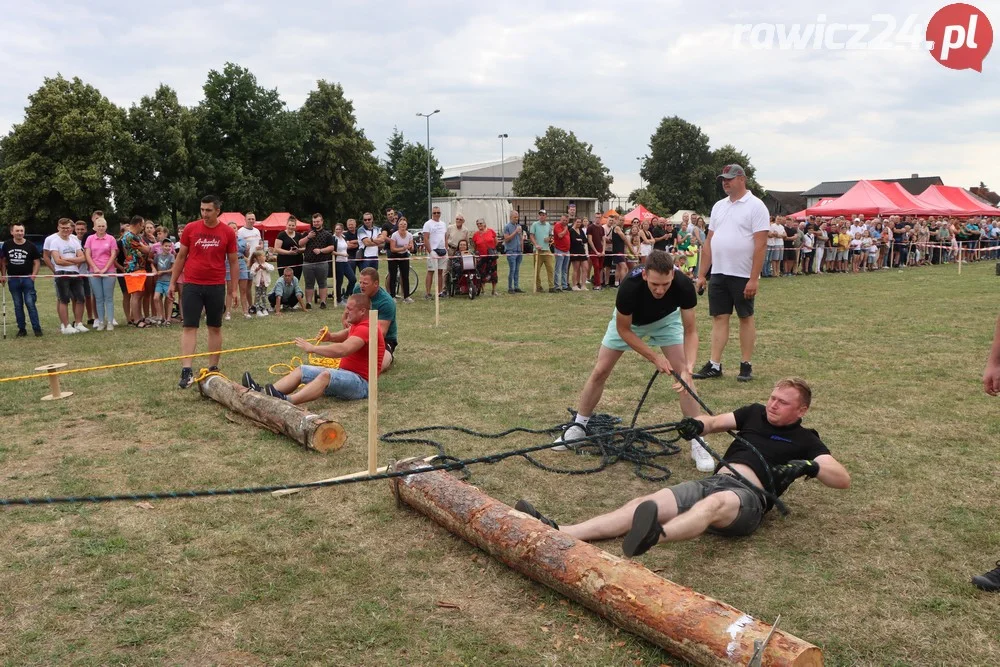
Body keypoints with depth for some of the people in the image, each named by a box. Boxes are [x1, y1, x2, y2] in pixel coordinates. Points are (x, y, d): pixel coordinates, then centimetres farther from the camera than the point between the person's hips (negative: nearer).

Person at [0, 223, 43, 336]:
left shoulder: (31, 246, -2)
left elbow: (37, 262, 2)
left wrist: (33, 275, -9)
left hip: (27, 278, -3)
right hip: (13, 279, 3)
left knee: (30, 304, -7)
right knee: (18, 305, 7)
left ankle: (37, 328, -3)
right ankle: (22, 329, 13)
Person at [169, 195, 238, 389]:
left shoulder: (228, 232, 0)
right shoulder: (190, 229, 1)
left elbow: (233, 261, 5)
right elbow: (181, 257, 8)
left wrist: (233, 289, 3)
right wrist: (172, 282, 7)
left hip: (216, 286, 0)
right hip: (192, 285, 0)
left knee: (215, 327, 8)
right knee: (189, 327, -5)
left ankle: (213, 369, 17)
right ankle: (187, 371, -6)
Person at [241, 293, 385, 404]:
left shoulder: (366, 329, -19)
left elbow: (342, 350, -32)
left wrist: (312, 348, -25)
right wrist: (330, 337, 8)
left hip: (361, 383, -11)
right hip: (345, 374, 11)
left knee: (326, 375, -39)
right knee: (301, 370, 3)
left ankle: (288, 401, -58)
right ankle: (263, 392, -15)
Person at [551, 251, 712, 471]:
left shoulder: (684, 285, -37)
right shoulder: (630, 286, -41)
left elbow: (690, 331, -26)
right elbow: (623, 330, -25)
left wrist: (689, 365, -42)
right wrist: (655, 357, -29)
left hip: (666, 320, 1)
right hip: (629, 321, -1)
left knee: (683, 375, -14)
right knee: (600, 372, -2)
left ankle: (697, 441, -4)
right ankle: (578, 427, 18)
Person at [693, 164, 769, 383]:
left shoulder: (755, 206, -7)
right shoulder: (718, 206, 12)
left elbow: (760, 244, -13)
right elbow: (709, 242, 14)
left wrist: (754, 278, -18)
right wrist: (701, 274, 9)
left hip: (743, 275, -5)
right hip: (718, 273, 5)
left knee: (746, 318, 5)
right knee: (719, 317, 5)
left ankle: (746, 365, 13)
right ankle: (714, 365, 8)